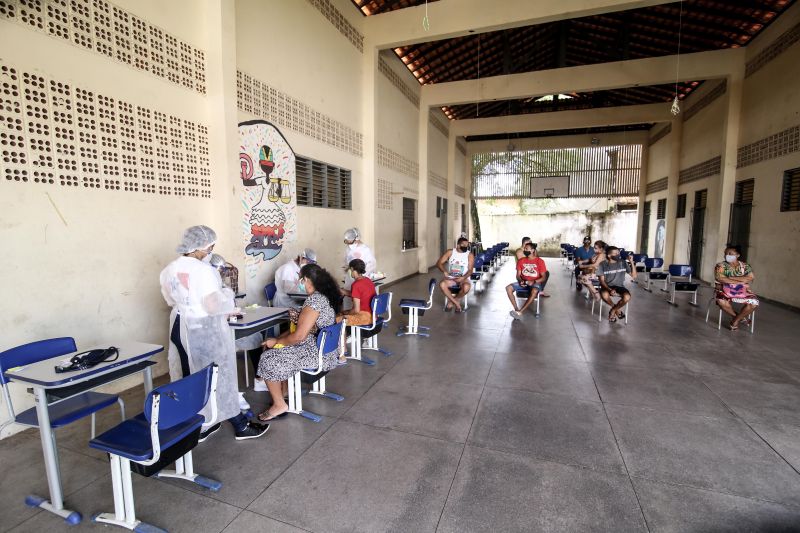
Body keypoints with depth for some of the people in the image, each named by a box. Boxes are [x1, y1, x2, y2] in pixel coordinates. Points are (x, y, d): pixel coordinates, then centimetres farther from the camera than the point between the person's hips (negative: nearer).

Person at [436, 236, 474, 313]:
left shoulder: (470, 255, -2)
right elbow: (439, 263, -1)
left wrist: (463, 278, -26)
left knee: (466, 287, -36)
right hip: (450, 278, 1)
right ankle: (456, 303, -15)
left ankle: (452, 302, -8)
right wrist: (444, 271, -20)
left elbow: (470, 270, -7)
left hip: (463, 278, -1)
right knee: (442, 284, -31)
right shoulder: (450, 252, 2)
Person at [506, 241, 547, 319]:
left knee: (534, 291, -40)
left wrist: (534, 282, -22)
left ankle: (520, 312, -37)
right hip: (523, 282, 4)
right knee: (508, 288, -23)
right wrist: (520, 280, -16)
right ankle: (516, 309, -25)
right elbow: (518, 275, 7)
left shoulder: (539, 261, -3)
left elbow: (543, 277, -5)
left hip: (535, 283, -4)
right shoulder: (521, 261, 7)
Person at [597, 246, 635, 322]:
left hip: (619, 286, 2)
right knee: (604, 295, -37)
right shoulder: (602, 265, -5)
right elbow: (602, 280, -6)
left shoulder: (623, 262, 1)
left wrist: (631, 262, -12)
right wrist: (610, 290, -23)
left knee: (627, 297, -31)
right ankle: (617, 309, -3)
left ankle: (613, 310, -1)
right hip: (607, 286, -2)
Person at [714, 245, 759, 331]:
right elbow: (720, 278, -16)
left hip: (742, 291, 3)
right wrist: (740, 281, -13)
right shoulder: (721, 265, -1)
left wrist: (730, 278, -15)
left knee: (754, 302, -25)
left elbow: (750, 279, -8)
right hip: (724, 290, -2)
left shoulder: (745, 266, 6)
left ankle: (736, 320, -2)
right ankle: (740, 317, -3)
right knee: (722, 301, -34)